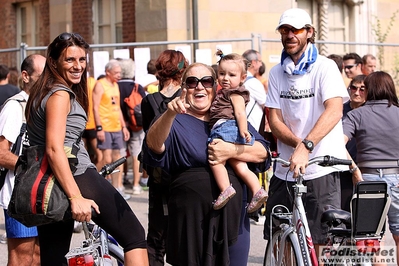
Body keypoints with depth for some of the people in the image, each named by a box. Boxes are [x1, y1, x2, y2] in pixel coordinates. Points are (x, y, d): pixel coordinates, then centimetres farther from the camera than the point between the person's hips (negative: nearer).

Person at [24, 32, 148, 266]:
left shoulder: (42, 91, 18)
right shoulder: (60, 94, -10)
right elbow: (54, 148, -21)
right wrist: (76, 197, -26)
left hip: (47, 187, 10)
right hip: (77, 178, -10)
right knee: (134, 236, -4)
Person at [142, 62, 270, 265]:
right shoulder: (177, 122, 4)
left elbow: (262, 152, 4)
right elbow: (154, 145, -17)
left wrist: (232, 151, -14)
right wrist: (170, 114, -35)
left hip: (233, 218, 3)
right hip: (191, 220, -2)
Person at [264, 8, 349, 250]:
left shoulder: (325, 67, -4)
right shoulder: (277, 73, 10)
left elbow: (334, 111, -19)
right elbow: (275, 120, 3)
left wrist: (306, 146, -33)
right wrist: (298, 143, -17)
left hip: (321, 169, -5)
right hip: (285, 170, 5)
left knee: (322, 242, -7)